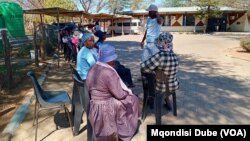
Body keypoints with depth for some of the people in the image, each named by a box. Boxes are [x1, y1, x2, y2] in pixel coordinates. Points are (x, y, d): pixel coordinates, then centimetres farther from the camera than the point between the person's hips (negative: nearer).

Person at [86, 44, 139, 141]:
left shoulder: (93, 69, -1)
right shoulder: (109, 73, -26)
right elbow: (120, 95, -21)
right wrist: (127, 92, 2)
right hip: (106, 108, -8)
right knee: (133, 100, 10)